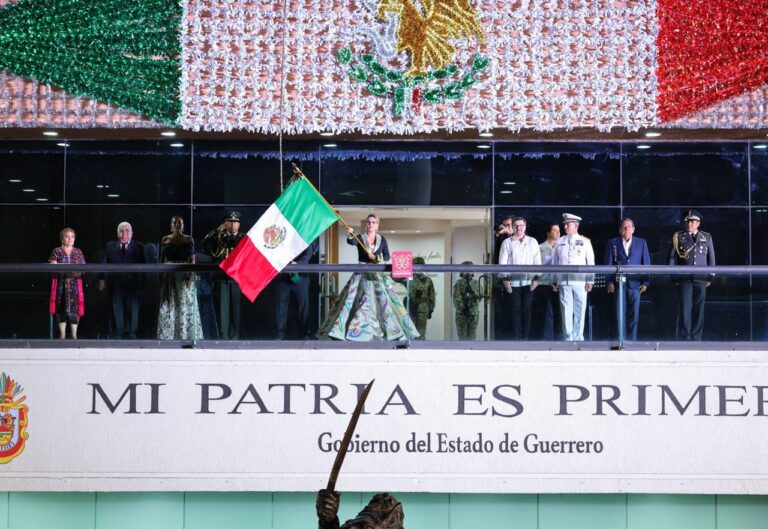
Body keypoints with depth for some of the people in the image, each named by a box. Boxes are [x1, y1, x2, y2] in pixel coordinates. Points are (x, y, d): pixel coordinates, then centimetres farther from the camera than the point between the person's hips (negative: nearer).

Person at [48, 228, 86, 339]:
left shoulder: (78, 252, 13)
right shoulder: (57, 251, 5)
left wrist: (79, 271, -14)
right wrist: (66, 270, -20)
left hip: (75, 284, 2)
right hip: (61, 284, -2)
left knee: (75, 308, -3)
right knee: (61, 308, -3)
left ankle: (74, 334, 2)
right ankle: (62, 334, 2)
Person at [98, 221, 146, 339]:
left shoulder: (138, 247, 7)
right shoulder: (110, 246, 9)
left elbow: (143, 264, 3)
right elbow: (103, 263, 4)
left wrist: (143, 281, -4)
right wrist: (101, 279, -6)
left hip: (132, 284, -1)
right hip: (115, 283, 1)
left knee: (132, 309, 0)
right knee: (116, 308, 3)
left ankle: (131, 334, 5)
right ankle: (118, 333, 9)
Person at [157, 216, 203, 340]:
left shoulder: (188, 239, 1)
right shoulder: (165, 240, 6)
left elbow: (192, 259, -3)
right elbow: (161, 259, 7)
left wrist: (190, 277, -13)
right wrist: (160, 277, 1)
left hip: (184, 275, -2)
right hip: (169, 275, 2)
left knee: (185, 306, 0)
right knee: (168, 306, 1)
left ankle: (185, 335, 5)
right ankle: (168, 335, 6)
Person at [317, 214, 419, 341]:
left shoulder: (382, 239, 7)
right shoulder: (360, 238, -1)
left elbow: (387, 256, 2)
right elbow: (350, 242, -23)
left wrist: (377, 258, -18)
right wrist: (350, 235, -45)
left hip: (378, 274, 2)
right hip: (362, 274, -2)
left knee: (383, 300, -2)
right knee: (358, 300, -8)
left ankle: (389, 330, 5)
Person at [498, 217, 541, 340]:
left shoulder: (532, 242, 10)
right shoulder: (507, 243, 7)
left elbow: (537, 261, 8)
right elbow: (502, 262, 4)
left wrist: (536, 278, -1)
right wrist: (505, 279, -5)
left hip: (529, 282, 1)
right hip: (513, 282, -1)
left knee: (526, 309, 1)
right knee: (516, 310, -3)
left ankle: (525, 337, 6)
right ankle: (516, 337, 0)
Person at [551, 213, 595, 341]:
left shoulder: (585, 242, 4)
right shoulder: (560, 242, 9)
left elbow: (591, 262, 4)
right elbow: (554, 262, 11)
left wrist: (590, 281, -2)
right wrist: (554, 280, 6)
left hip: (580, 282, -1)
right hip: (564, 281, 1)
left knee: (580, 311, 1)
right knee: (566, 311, 0)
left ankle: (578, 338, 11)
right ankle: (568, 338, 7)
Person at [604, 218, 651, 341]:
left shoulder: (641, 243, 9)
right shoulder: (612, 243, 8)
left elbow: (646, 263, 7)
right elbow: (607, 264, 5)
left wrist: (645, 282, -1)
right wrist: (609, 282, -4)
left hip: (635, 284, 1)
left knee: (634, 315, 1)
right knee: (619, 315, -1)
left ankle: (632, 340, 7)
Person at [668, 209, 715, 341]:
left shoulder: (707, 238, 12)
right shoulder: (678, 237, 7)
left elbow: (711, 259, 14)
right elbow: (672, 257, 6)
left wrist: (710, 277, 8)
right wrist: (673, 277, 1)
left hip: (701, 279, 1)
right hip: (684, 279, -1)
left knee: (699, 309, 2)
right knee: (685, 308, -5)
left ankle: (696, 337, 9)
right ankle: (686, 337, -1)